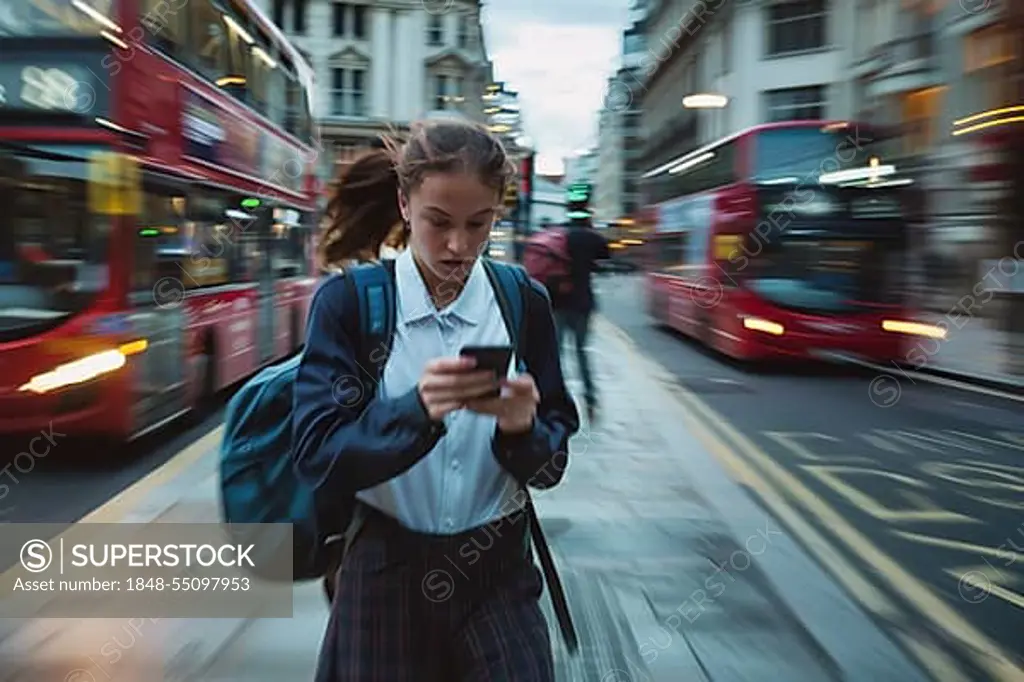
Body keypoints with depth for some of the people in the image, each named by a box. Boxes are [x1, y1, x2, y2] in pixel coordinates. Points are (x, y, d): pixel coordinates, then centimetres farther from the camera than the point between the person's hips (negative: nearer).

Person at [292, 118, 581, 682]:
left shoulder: (525, 304, -3)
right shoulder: (347, 302, -9)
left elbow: (551, 467, -2)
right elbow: (316, 456, -15)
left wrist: (522, 429, -24)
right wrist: (416, 410, -31)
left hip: (498, 573, 1)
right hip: (386, 574, -1)